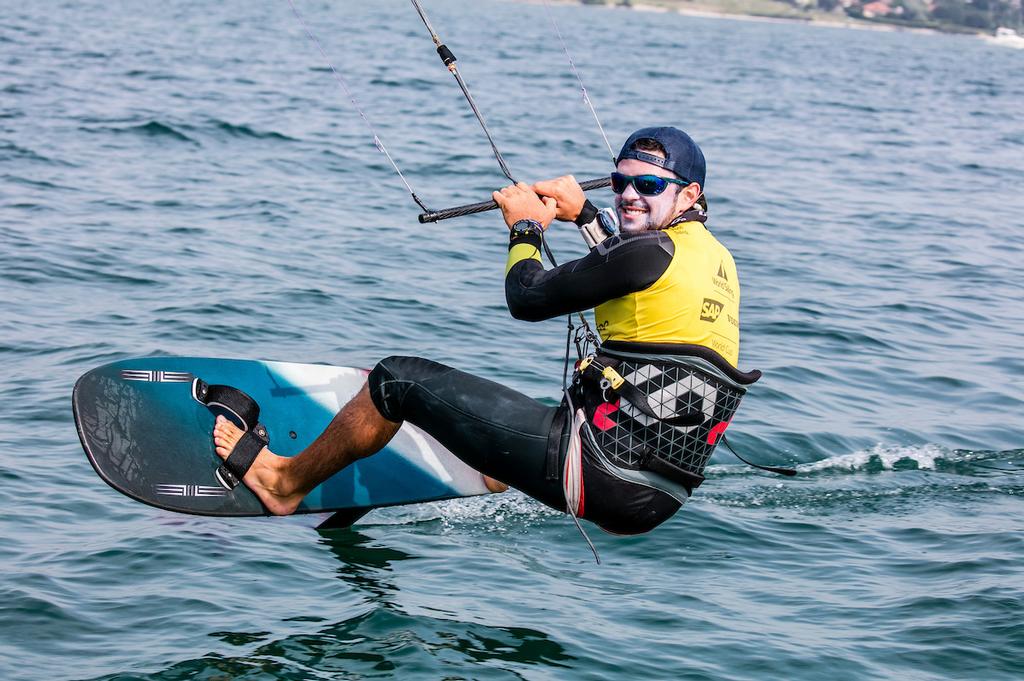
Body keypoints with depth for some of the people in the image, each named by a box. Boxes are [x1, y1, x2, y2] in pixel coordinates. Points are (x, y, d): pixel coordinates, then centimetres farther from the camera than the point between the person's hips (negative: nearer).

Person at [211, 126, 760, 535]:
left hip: (601, 473, -8)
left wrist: (525, 226, 10)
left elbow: (526, 298, -8)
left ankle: (286, 481, 23)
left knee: (397, 378, 5)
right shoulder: (715, 257, 12)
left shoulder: (654, 249, -14)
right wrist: (584, 214, 34)